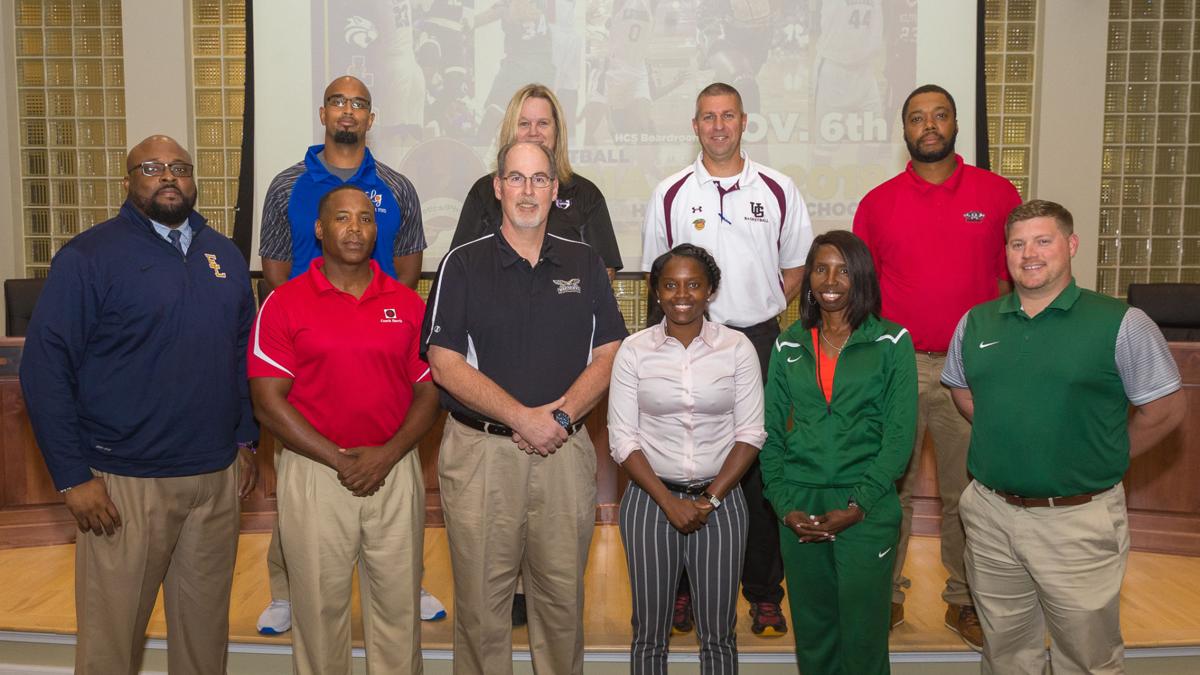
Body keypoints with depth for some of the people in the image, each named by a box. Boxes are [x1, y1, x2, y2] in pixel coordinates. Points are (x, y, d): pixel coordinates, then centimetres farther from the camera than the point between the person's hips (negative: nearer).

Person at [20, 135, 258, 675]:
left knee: (207, 625, 15)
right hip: (125, 484, -4)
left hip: (218, 476, 4)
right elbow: (44, 368, -8)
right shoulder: (90, 256, -6)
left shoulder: (225, 256, 10)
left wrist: (246, 439, 11)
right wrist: (73, 477, -11)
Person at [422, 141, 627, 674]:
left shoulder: (585, 264, 8)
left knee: (562, 595, 12)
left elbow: (609, 355, 5)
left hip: (566, 452, 2)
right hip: (481, 451, -2)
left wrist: (562, 415, -11)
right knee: (481, 600, 7)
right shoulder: (463, 264, 0)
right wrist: (524, 418, -14)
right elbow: (445, 365, -7)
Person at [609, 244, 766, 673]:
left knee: (718, 635, 8)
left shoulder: (737, 348, -1)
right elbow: (623, 440, -3)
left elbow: (750, 434, -2)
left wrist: (710, 500, -8)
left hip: (721, 500, 0)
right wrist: (670, 502, -9)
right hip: (651, 499, 0)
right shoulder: (634, 351, -2)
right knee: (650, 634, 9)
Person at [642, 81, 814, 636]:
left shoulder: (777, 190, 6)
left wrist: (757, 314, 4)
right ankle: (684, 587, 16)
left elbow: (794, 270, 12)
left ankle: (764, 592, 16)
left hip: (759, 340, 0)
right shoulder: (671, 195, 7)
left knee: (761, 468, 3)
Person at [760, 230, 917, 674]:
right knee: (812, 634, 12)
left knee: (863, 637, 4)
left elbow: (899, 436, -5)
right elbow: (770, 433, 6)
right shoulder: (788, 347, 7)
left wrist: (856, 507, -12)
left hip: (867, 511, -2)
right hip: (800, 509, 3)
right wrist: (785, 505, -5)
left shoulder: (891, 343, -1)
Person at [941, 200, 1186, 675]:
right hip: (990, 515, 4)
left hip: (1078, 521, -3)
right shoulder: (976, 323, 4)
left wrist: (1103, 458, -1)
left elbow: (1166, 409, -4)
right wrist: (1009, 441, 9)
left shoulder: (1120, 323, -9)